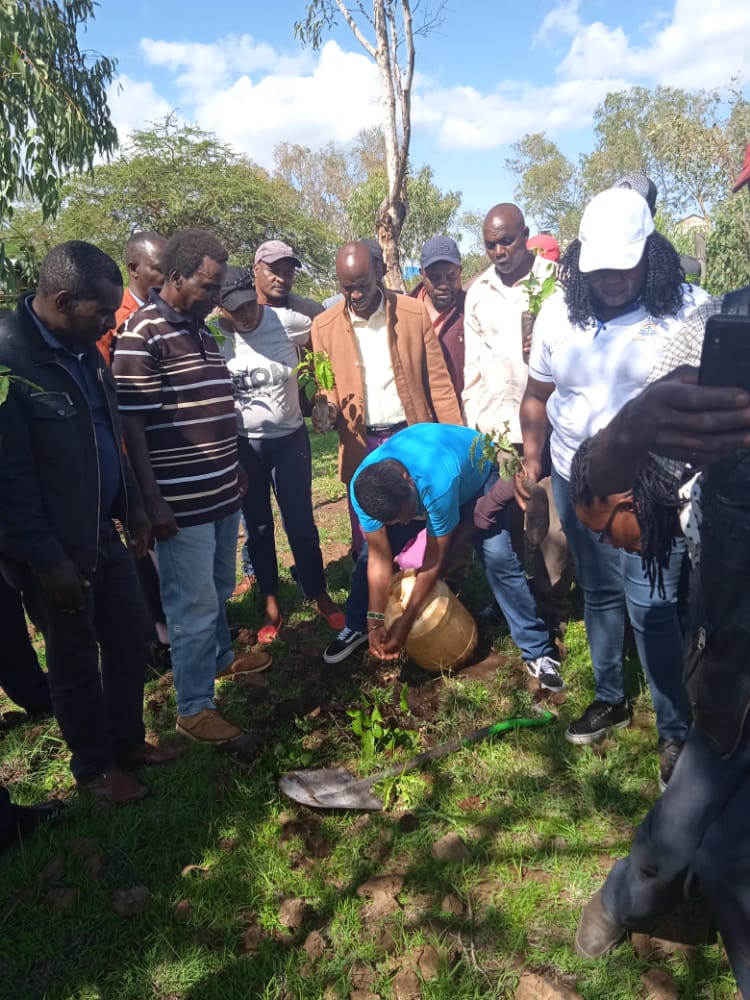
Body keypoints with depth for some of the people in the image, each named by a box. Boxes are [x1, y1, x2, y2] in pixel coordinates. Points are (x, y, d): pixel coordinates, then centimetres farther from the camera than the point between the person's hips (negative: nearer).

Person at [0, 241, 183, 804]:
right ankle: (93, 767, 33)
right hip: (56, 551, -7)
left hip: (104, 532, 7)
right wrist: (48, 561, -18)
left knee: (131, 639, 17)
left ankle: (128, 741, 39)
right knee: (74, 662, 11)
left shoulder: (83, 350, 4)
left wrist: (132, 506, 12)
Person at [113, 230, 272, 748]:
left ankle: (220, 657, 45)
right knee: (194, 606, 2)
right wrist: (153, 500, -19)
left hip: (223, 493, 8)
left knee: (219, 590, 24)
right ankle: (194, 707, 18)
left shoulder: (202, 331, 13)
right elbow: (131, 424, -17)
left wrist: (236, 470, 22)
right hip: (182, 503, -8)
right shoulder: (142, 334, -14)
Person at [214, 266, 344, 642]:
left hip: (290, 439, -1)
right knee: (257, 528, 12)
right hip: (241, 446, 1)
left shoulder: (288, 322, -11)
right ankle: (271, 605, 27)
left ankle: (321, 597, 23)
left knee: (300, 523, 4)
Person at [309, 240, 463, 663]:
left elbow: (437, 381, -1)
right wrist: (326, 408, -21)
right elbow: (326, 388, 4)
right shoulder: (324, 326, 0)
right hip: (362, 446, 1)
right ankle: (359, 624, 21)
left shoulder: (414, 312, -2)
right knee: (369, 542, 6)